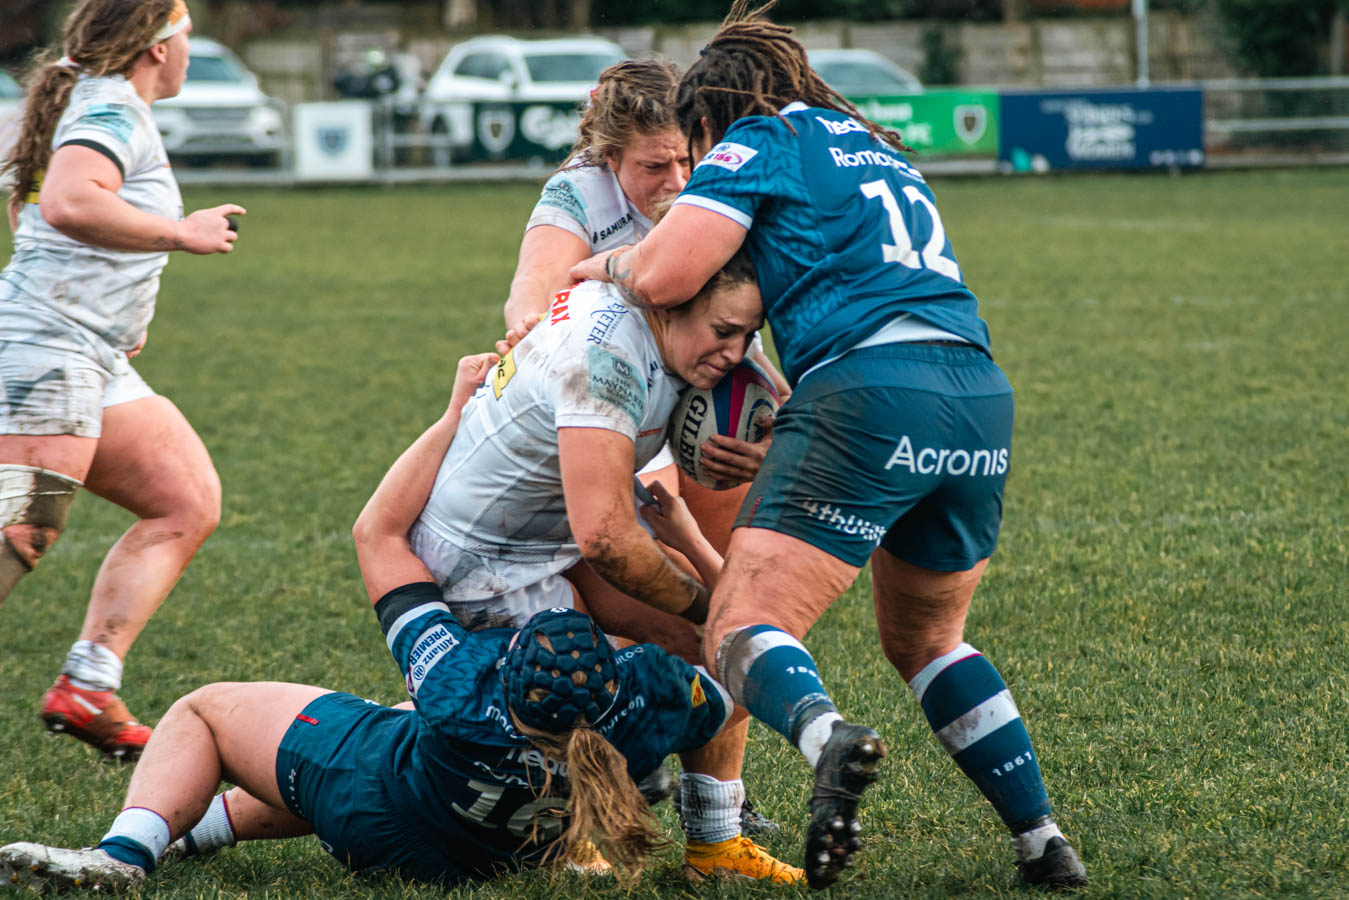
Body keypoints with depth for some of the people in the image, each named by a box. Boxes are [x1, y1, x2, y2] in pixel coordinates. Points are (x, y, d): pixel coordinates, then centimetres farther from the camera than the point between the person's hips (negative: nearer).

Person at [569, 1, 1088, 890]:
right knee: (925, 639, 25)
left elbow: (663, 275, -4)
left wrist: (605, 264, 16)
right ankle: (1044, 842, 17)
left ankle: (826, 734, -40)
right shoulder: (882, 151, 31)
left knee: (744, 629, -8)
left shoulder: (760, 142, 7)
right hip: (983, 394, 7)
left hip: (867, 390, -7)